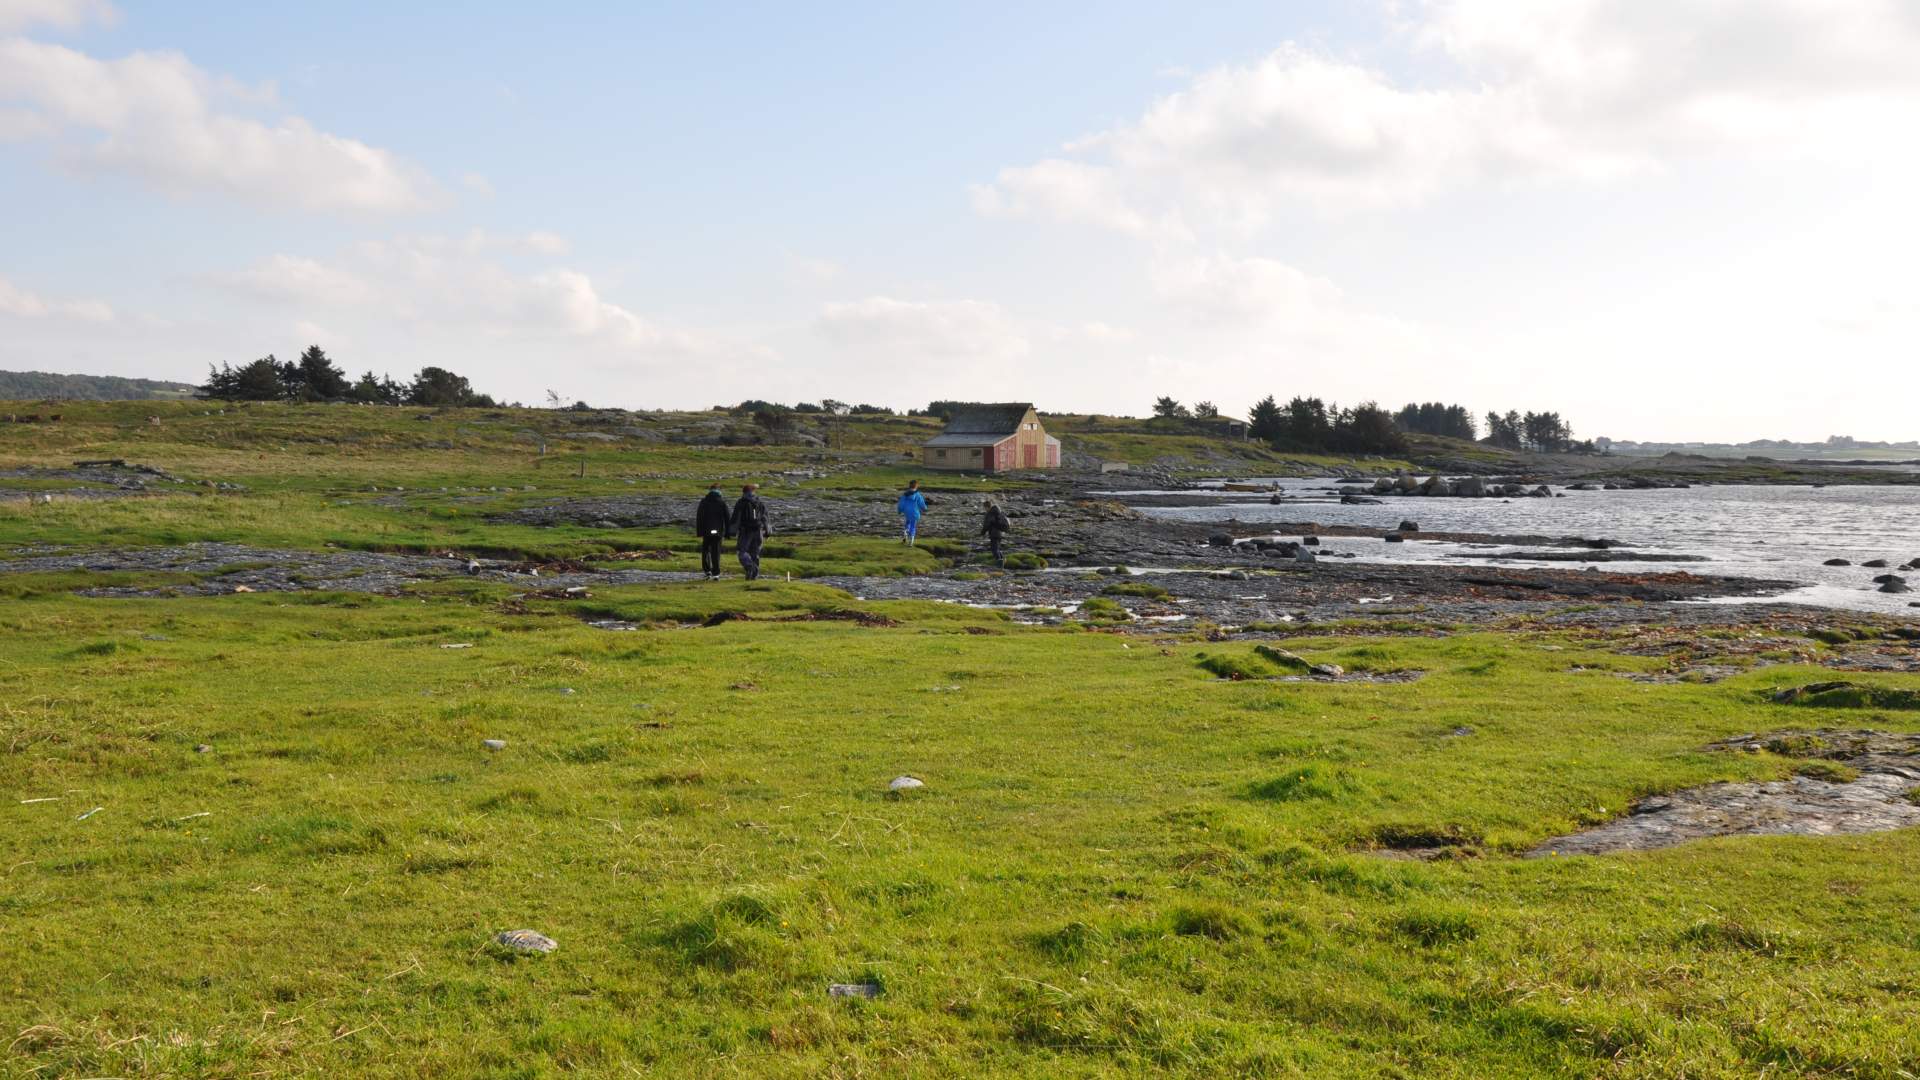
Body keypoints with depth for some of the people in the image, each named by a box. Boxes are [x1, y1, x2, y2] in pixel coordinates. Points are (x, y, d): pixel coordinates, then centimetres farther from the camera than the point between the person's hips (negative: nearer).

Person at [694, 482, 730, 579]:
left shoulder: (704, 502, -1)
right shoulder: (722, 502, 0)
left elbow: (699, 518, -2)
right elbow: (727, 518, 0)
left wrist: (699, 531, 3)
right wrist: (727, 532, 6)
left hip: (707, 531, -1)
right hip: (718, 531, 1)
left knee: (705, 550, 15)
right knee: (716, 552, 4)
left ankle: (707, 570, 5)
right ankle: (716, 574, 1)